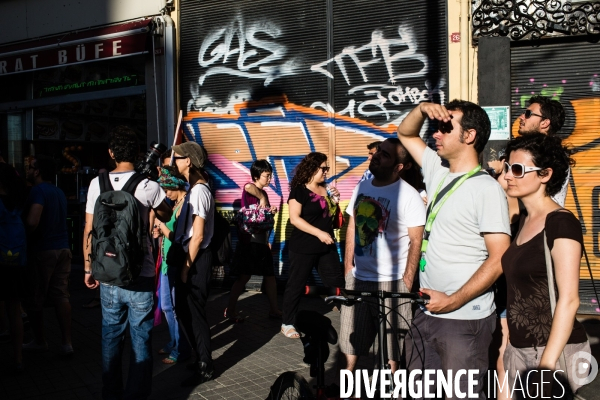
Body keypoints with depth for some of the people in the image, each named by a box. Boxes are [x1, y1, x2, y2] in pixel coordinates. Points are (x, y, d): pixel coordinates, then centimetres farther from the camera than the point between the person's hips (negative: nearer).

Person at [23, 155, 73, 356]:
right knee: (61, 295, 8)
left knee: (36, 298, 8)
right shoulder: (59, 192, 14)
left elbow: (32, 222, -25)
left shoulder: (38, 190, -12)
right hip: (62, 248, 8)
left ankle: (39, 341, 21)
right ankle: (67, 343, 7)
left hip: (43, 250, -7)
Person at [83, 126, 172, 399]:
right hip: (140, 277, -3)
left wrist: (88, 269, 12)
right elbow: (166, 216, 9)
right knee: (140, 340, 7)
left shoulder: (97, 184, -2)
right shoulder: (148, 186, -9)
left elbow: (89, 231, 1)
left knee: (111, 337, 15)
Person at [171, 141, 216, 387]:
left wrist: (186, 266, -16)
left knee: (194, 311, -1)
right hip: (191, 256, 10)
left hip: (196, 259, -10)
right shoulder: (194, 189, 12)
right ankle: (201, 356, 33)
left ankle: (205, 367, 12)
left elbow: (198, 236, -20)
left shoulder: (199, 191, -18)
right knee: (184, 308, 18)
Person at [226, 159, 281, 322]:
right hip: (249, 240, -8)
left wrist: (271, 211, -1)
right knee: (244, 277, -2)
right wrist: (262, 198, -26)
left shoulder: (263, 193, 14)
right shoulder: (249, 188, -11)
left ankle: (274, 309, 23)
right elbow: (249, 187, -38)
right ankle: (229, 310, 10)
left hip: (262, 241, 8)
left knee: (270, 276, 12)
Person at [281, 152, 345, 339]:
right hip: (303, 247, -6)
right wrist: (319, 233, -22)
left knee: (337, 281, 10)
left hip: (327, 246, 6)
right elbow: (294, 218, -18)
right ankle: (287, 324, 15)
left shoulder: (325, 189, 8)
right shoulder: (299, 190, -12)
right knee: (296, 284, 3)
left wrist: (334, 201, -3)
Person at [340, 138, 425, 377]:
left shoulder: (408, 196, -13)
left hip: (391, 282, -6)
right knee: (350, 338, 17)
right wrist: (347, 265, 12)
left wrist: (407, 282, -15)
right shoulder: (362, 187, 7)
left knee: (392, 345, 7)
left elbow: (416, 241, -13)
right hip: (357, 277, 6)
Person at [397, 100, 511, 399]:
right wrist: (423, 108, -2)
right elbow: (405, 133, 19)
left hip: (464, 318, -7)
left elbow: (499, 259, -16)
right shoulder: (438, 171, 8)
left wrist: (453, 301, -18)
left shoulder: (486, 188, -12)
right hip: (426, 312, 7)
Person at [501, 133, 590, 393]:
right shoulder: (524, 219, 7)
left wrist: (546, 365, -21)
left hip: (554, 350, -7)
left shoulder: (561, 223, -16)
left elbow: (569, 300, -19)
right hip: (518, 348, 7)